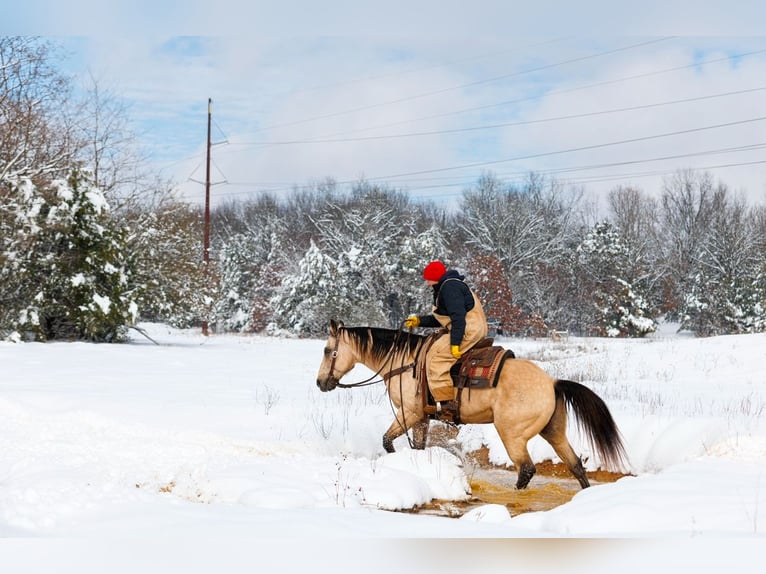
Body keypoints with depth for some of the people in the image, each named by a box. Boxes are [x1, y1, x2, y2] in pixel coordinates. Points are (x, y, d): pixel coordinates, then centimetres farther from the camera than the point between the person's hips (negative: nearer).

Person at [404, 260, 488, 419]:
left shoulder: (449, 287, -11)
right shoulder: (446, 287, 22)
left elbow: (458, 316, -22)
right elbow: (439, 319, 29)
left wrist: (455, 343, -24)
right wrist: (419, 320, 21)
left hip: (469, 330, -11)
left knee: (435, 357, -16)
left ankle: (446, 403, -23)